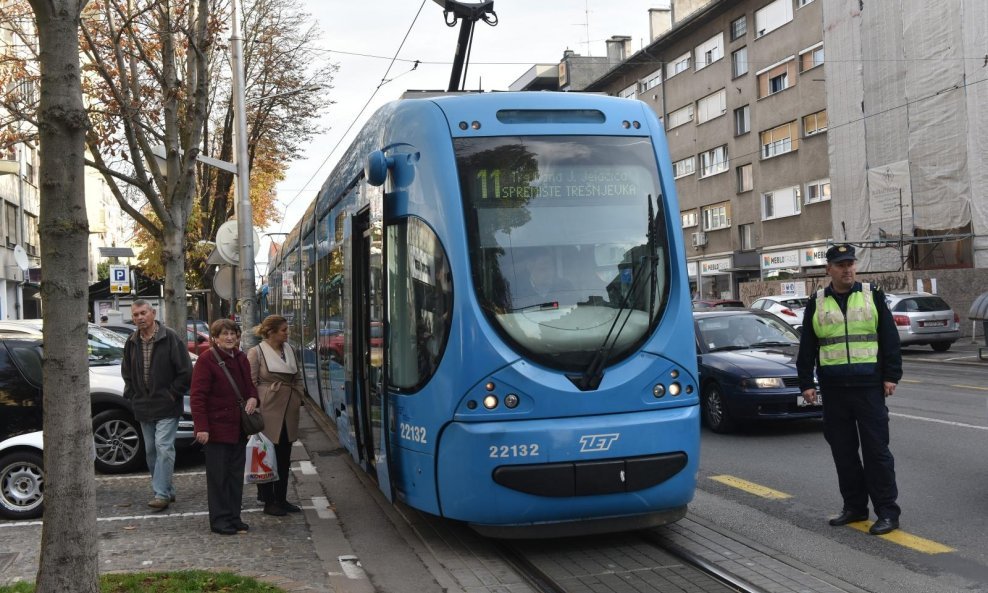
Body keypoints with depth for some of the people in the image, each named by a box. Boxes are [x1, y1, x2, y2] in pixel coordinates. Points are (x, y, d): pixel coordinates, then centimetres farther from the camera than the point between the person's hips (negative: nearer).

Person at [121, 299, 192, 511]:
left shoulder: (170, 338, -10)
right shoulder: (132, 342, 9)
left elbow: (185, 371, -9)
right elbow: (126, 371, 23)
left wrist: (173, 394, -10)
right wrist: (132, 394, 12)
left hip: (166, 406, -7)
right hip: (143, 407, 7)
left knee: (164, 448, -14)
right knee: (151, 451, 10)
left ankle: (161, 493, -13)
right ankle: (167, 491, 20)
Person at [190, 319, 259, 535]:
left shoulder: (240, 358, 11)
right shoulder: (207, 359, -11)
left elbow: (249, 384, 23)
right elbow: (198, 396, -14)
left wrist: (252, 397, -1)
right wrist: (201, 427, -20)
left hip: (238, 427, 7)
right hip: (217, 427, -7)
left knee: (236, 474, 12)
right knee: (219, 476, 0)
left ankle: (234, 517, 21)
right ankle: (219, 520, 8)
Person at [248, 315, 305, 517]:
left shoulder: (289, 350, 13)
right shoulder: (256, 352, -6)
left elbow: (299, 377, 20)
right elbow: (251, 383, -8)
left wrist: (298, 397, 9)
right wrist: (255, 407, -12)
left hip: (289, 411, 6)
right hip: (268, 411, -6)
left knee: (284, 457, 11)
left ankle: (281, 499, 20)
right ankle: (268, 502, 8)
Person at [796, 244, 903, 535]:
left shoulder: (872, 296, 3)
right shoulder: (816, 304, 8)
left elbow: (889, 339, 2)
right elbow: (806, 348, 10)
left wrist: (891, 375, -4)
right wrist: (806, 383, 5)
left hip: (869, 388, -3)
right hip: (833, 390, 3)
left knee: (876, 451, -3)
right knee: (843, 452, 8)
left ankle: (887, 512, 1)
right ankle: (854, 507, 20)